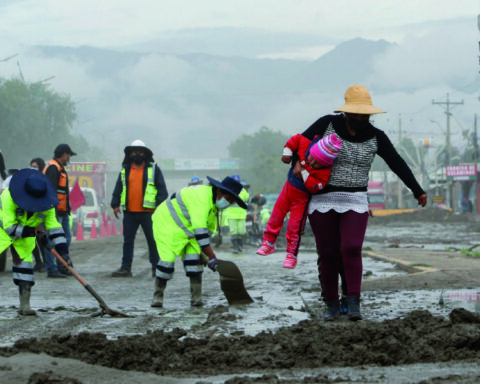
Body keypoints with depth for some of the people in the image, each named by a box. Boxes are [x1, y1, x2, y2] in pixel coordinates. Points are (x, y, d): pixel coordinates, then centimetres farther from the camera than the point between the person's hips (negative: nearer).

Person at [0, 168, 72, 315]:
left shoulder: (47, 204, -20)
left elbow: (54, 227, -17)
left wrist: (63, 251, -26)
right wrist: (31, 231, -36)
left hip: (26, 236, 3)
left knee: (25, 262, -7)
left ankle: (24, 305, -4)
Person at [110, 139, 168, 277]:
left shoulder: (154, 169, 3)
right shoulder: (125, 170, 13)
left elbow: (162, 188, 1)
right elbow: (118, 188, 16)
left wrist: (160, 205, -8)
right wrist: (115, 204, 7)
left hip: (148, 213, -3)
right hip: (129, 213, 3)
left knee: (153, 240, 2)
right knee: (128, 241, 5)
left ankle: (156, 268, 9)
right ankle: (126, 268, 9)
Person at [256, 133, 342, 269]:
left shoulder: (324, 172, -30)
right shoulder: (305, 145, -19)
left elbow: (314, 187, -35)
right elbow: (296, 139, -2)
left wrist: (304, 172, -35)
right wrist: (287, 152, -10)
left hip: (302, 198, -5)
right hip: (289, 187, 5)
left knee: (294, 227, -5)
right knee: (276, 216, 12)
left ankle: (292, 255, 9)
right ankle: (268, 243, 28)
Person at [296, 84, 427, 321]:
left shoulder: (375, 137, -1)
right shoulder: (327, 124, -4)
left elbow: (397, 164, 1)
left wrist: (417, 191, -3)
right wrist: (297, 162, -13)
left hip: (354, 203, 0)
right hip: (322, 201, 0)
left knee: (351, 250, -18)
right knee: (328, 255, 0)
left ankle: (354, 305, -16)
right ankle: (331, 306, 12)